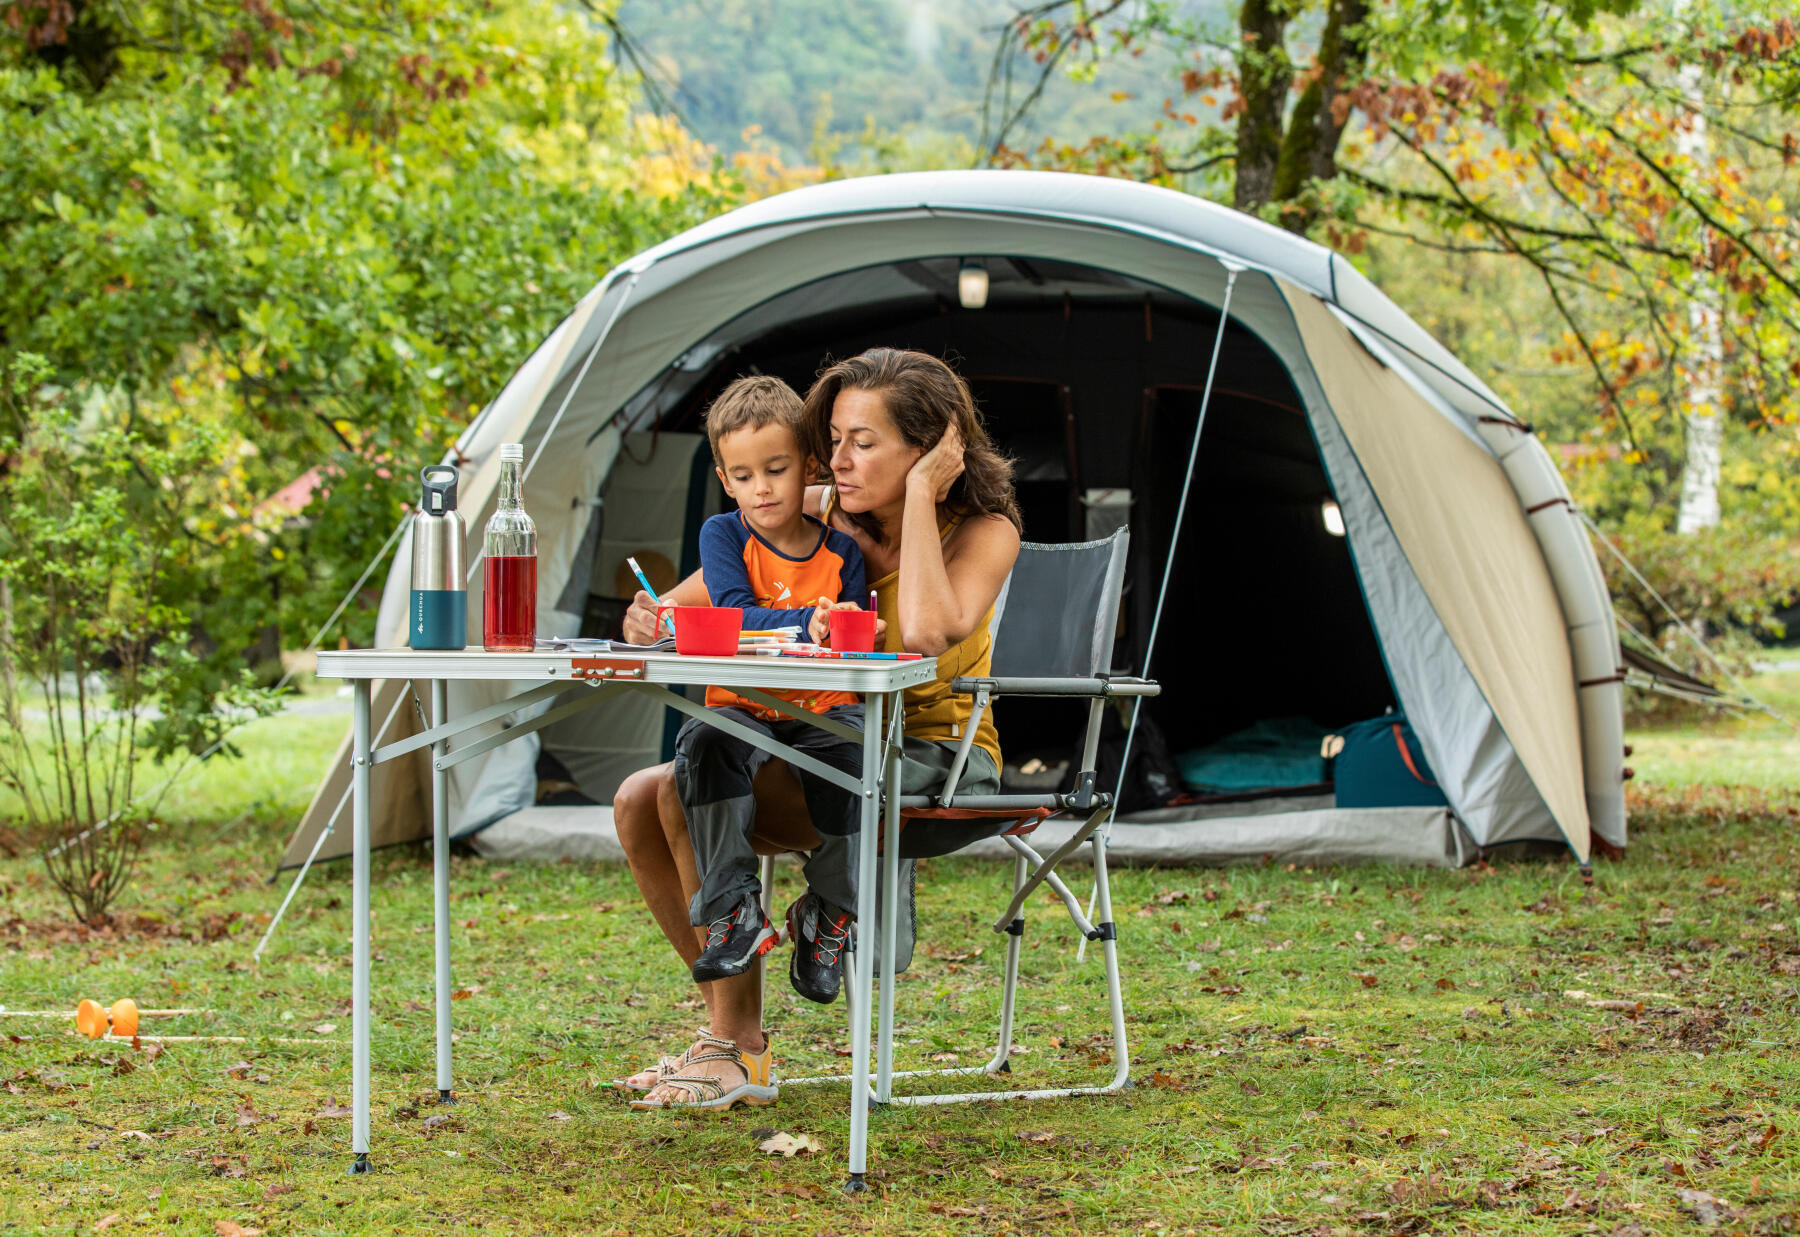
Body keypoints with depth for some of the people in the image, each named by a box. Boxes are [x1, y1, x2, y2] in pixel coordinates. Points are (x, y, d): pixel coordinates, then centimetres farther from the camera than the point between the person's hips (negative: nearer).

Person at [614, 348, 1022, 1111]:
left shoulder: (984, 531, -13)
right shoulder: (816, 517, 1)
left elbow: (925, 631, -34)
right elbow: (681, 606, 3)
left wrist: (920, 495, -25)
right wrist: (649, 622, -21)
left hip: (936, 765, -7)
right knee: (640, 799, -10)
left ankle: (739, 1043, -15)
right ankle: (728, 1021, 1)